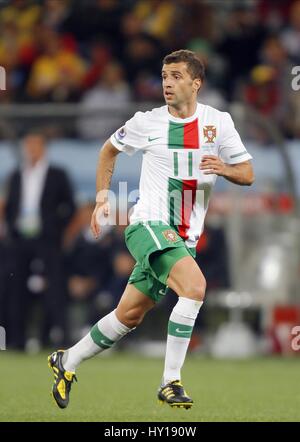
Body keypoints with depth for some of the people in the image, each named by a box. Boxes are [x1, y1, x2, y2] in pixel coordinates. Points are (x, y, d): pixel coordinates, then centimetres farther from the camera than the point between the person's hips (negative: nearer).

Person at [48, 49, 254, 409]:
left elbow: (247, 174, 5)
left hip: (185, 237, 4)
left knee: (129, 316, 9)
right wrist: (102, 198, 12)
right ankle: (170, 382, -23)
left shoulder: (218, 122, 4)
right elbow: (110, 149, 19)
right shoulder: (147, 123, 1)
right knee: (194, 286, -28)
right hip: (148, 223, -4)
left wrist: (224, 169, -17)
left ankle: (66, 362, 29)